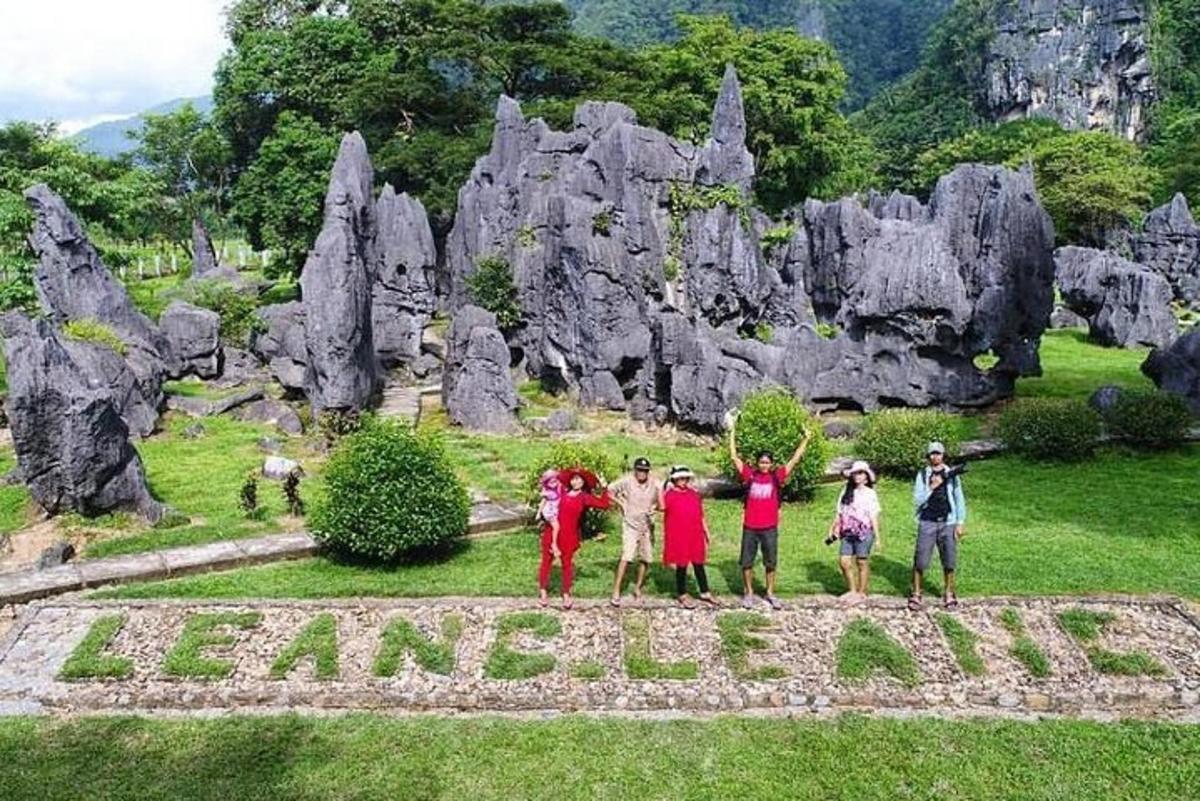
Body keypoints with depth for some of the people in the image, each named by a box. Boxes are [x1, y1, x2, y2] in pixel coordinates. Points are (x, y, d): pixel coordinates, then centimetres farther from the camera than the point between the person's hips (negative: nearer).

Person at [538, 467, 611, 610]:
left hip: (569, 535, -2)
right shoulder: (563, 493, 6)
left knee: (567, 563, 6)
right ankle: (543, 591, 16)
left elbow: (604, 504, -10)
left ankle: (566, 595, 17)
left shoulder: (585, 497, 0)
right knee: (547, 560, 5)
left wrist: (604, 489, -13)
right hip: (552, 532, 2)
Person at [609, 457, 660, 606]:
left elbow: (657, 502, 15)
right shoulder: (626, 482, -9)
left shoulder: (653, 485, 1)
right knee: (626, 557, -14)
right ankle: (616, 591, -10)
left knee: (645, 559, 8)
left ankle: (638, 587, 26)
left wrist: (653, 508, -5)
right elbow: (609, 491, -3)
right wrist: (621, 503, -7)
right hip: (630, 525, -4)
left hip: (647, 526, 4)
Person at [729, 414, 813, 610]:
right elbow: (734, 456, 0)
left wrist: (806, 439, 0)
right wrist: (733, 432, -1)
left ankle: (770, 594, 24)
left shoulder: (777, 477, 0)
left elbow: (795, 459, 2)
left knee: (770, 563, 10)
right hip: (750, 528, 0)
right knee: (747, 562, 8)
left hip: (770, 528, 0)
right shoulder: (750, 475, 0)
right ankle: (748, 593, 22)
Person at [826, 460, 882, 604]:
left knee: (862, 563, 3)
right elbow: (839, 513, 16)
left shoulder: (870, 493, -1)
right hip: (848, 533, 5)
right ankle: (853, 590, 19)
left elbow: (874, 517, -4)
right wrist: (833, 528, 9)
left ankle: (862, 593, 16)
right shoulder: (846, 492, 12)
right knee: (844, 561, 3)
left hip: (864, 533, -5)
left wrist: (877, 536, -6)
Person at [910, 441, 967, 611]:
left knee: (949, 560, 3)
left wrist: (960, 523, 2)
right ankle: (916, 594, 6)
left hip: (947, 523, 1)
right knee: (920, 560, -3)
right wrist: (931, 487, -15)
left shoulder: (951, 475, 6)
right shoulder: (922, 475, 4)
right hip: (927, 523, -1)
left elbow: (959, 500, 7)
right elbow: (917, 500, -2)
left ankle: (949, 594, 19)